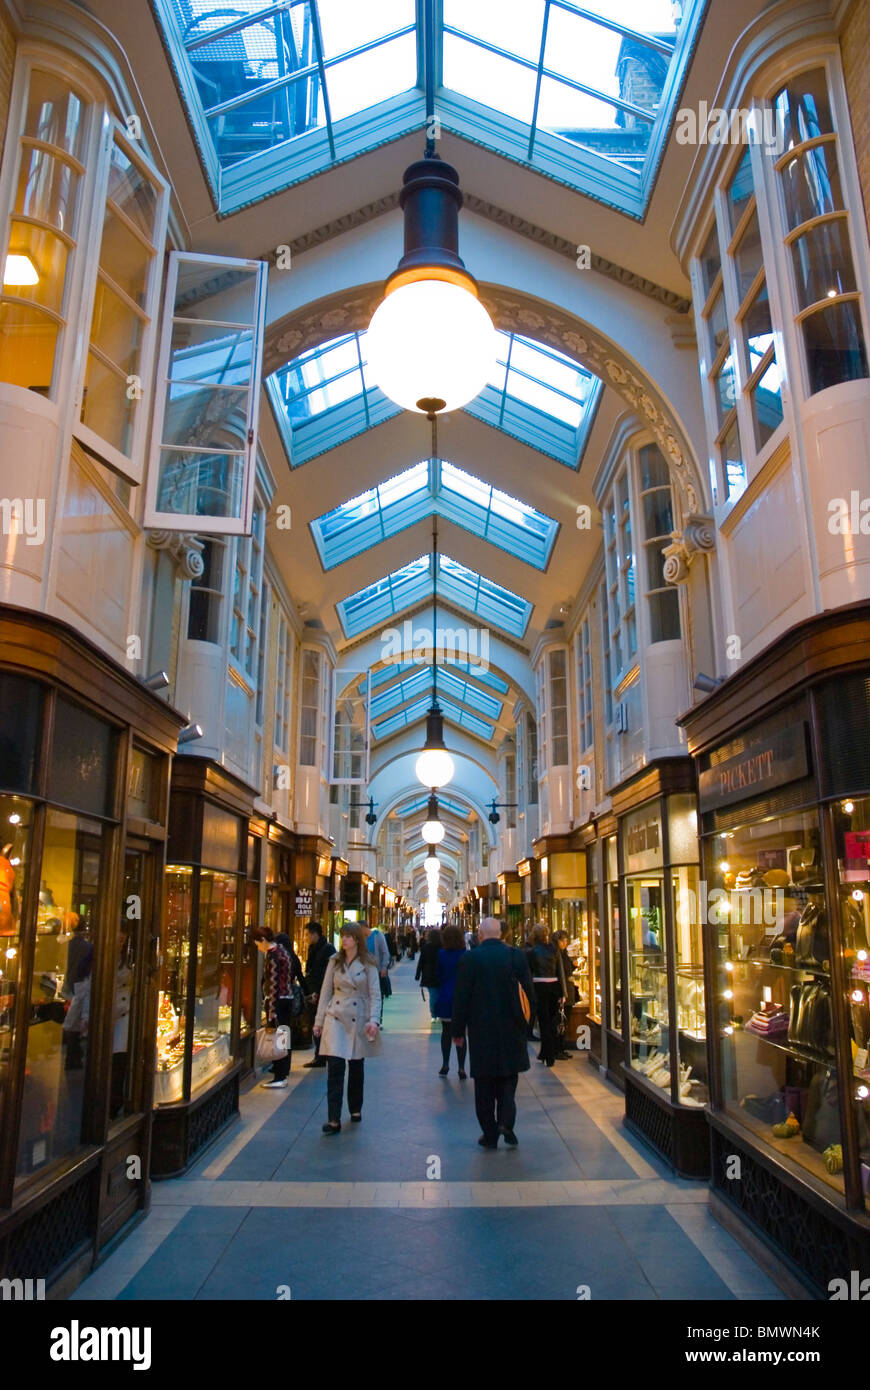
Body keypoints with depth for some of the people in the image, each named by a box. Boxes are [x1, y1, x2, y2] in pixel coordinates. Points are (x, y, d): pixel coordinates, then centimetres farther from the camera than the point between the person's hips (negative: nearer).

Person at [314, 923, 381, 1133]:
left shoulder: (368, 964, -3)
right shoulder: (334, 961, 4)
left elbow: (375, 994, -5)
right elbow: (326, 992, 8)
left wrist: (374, 1020, -18)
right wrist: (319, 1021, 7)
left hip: (358, 1020, -1)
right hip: (335, 1018, 1)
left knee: (356, 1066, 12)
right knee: (335, 1067, -9)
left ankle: (355, 1109, 32)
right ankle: (333, 1120, -7)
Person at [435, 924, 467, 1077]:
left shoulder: (441, 954, -7)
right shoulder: (466, 954, -10)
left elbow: (438, 976, 1)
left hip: (445, 997, 1)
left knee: (446, 1032, 13)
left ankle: (445, 1065, 19)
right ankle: (461, 1068, 6)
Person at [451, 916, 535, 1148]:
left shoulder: (470, 958, -10)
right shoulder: (516, 956, -4)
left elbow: (461, 997, -8)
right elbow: (529, 990, -1)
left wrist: (458, 1030, 1)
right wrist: (532, 1019, 11)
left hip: (481, 1029, -2)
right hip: (511, 1029, 2)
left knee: (484, 1083, 10)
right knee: (508, 1078, 16)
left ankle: (490, 1135, 14)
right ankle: (506, 1121, -1)